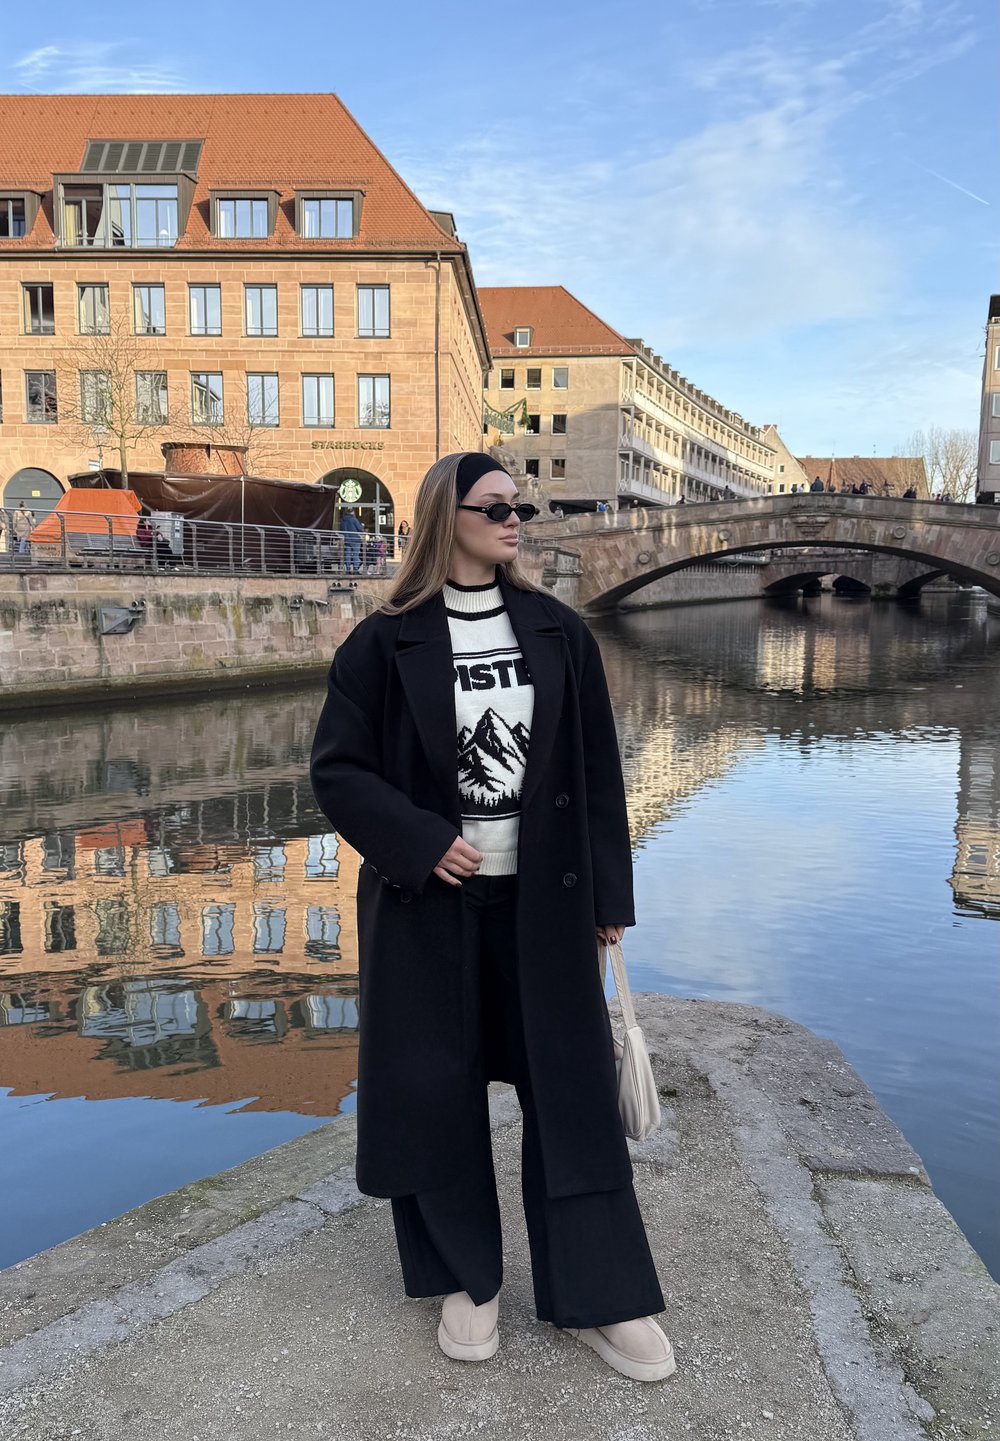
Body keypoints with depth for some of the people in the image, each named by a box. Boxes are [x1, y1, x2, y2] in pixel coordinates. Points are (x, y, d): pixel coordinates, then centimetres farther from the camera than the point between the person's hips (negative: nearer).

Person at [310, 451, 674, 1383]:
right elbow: (338, 771, -4)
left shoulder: (558, 633, 2)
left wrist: (608, 895, 4)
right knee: (434, 1091, 8)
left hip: (544, 900, 2)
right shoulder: (385, 642, -5)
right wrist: (422, 843, -17)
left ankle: (594, 1297, 22)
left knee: (571, 1088, 6)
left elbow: (598, 771, 5)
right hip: (427, 904, -1)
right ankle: (465, 1279, 30)